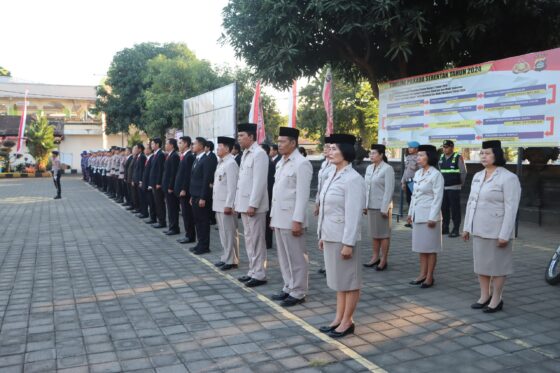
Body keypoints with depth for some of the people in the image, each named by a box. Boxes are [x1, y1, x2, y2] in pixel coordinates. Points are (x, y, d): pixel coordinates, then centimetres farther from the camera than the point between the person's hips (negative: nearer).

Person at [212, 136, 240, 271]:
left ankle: (232, 261, 6)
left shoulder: (231, 164, -14)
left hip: (226, 205, -10)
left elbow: (232, 187, -19)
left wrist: (228, 205, -21)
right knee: (223, 233, 16)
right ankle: (226, 257, 25)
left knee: (230, 233, -2)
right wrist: (216, 202, 16)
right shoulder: (221, 163, 16)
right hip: (219, 204, 10)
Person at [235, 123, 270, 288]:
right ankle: (252, 271, 23)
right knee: (249, 239, 14)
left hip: (253, 205, -9)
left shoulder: (259, 154, -14)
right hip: (244, 204, 9)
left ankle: (259, 274, 7)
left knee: (257, 240, -1)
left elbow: (259, 182, -19)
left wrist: (253, 204, -20)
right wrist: (238, 202, 15)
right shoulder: (245, 154, 14)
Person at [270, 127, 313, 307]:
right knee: (284, 256, 15)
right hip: (279, 217, 8)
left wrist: (297, 221, -20)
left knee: (296, 257, 1)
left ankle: (298, 293, 12)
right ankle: (289, 288, 26)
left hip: (291, 219, -8)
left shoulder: (301, 164, -12)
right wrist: (273, 216, 16)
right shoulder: (280, 163, 14)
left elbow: (302, 195, -17)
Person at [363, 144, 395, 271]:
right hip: (371, 206, 7)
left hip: (382, 206, -6)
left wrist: (385, 208, -16)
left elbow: (389, 190, -13)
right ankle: (375, 257, 23)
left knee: (384, 234, 2)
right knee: (374, 233, 13)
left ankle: (383, 260, 8)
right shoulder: (369, 168, 10)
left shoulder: (387, 169, -10)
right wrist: (365, 205, 11)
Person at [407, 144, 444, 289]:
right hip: (417, 215, 7)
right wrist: (410, 213, 15)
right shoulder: (417, 173, 11)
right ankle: (422, 274, 22)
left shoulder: (436, 174, -11)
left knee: (430, 248, 2)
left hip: (429, 215, -7)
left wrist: (432, 217, -17)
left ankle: (429, 277, 10)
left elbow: (438, 198, -14)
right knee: (421, 247, 13)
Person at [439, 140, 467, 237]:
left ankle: (455, 229, 2)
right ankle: (445, 228, 20)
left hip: (454, 188, -6)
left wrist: (461, 183, 6)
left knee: (455, 209, -3)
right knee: (444, 208, 10)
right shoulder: (441, 157, 11)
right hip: (443, 188, 6)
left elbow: (463, 172, -1)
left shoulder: (458, 158, -6)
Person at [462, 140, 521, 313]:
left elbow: (511, 208, -16)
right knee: (481, 263, 12)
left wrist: (504, 235, -19)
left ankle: (496, 300, 16)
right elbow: (471, 202, 13)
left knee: (497, 265, 4)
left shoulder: (508, 178, -12)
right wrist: (467, 226, 12)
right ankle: (484, 296, 25)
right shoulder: (477, 176, 9)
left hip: (496, 231, -7)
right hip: (478, 229, 7)